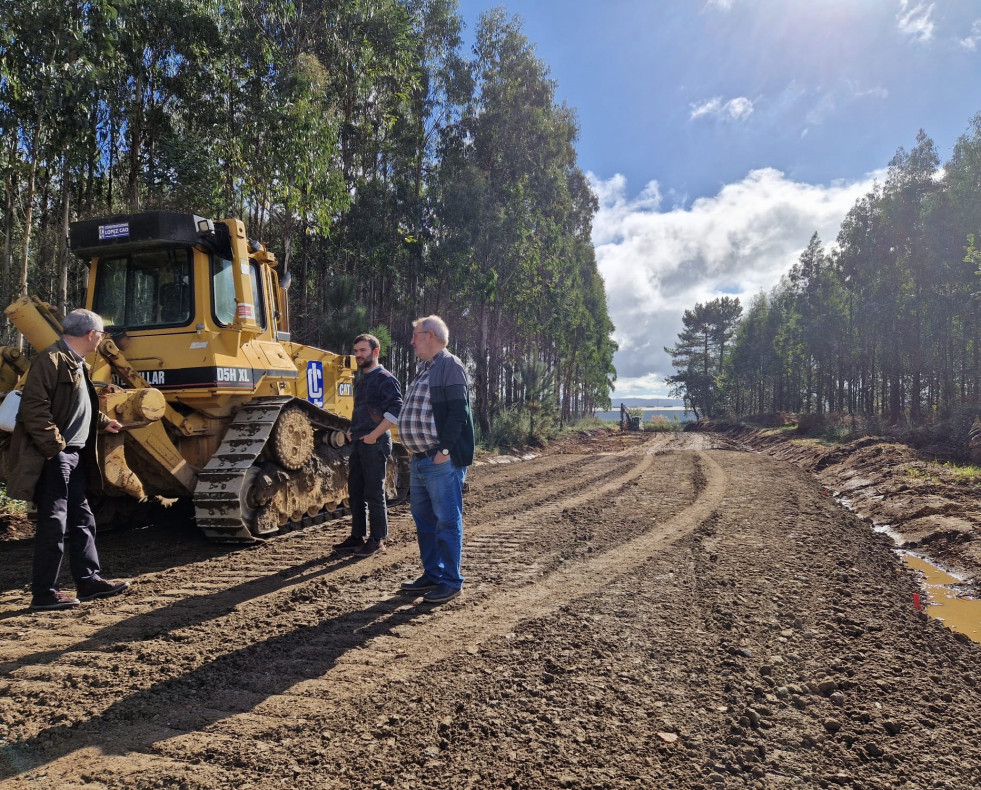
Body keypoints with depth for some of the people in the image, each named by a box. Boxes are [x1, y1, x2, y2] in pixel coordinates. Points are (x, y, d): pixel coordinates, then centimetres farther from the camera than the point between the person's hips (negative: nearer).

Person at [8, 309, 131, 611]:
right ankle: (43, 593, 7)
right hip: (53, 457, -10)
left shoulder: (77, 365, 16)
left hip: (75, 456, 10)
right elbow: (34, 408, -20)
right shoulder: (51, 360, -14)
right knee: (53, 524, -3)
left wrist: (103, 422, 40)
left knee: (81, 520, 14)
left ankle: (89, 581, 23)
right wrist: (54, 445, -20)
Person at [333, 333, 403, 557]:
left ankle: (378, 540, 6)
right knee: (355, 491, 12)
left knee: (374, 493, -3)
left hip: (375, 444, -9)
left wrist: (375, 435, -19)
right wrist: (352, 430, 14)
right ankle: (357, 537, 22)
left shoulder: (385, 379, -9)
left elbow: (396, 410, -19)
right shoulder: (361, 379, 18)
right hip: (358, 443, 9)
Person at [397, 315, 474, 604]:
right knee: (424, 520, 16)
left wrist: (445, 449, -21)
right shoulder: (425, 370, 20)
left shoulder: (450, 366, -10)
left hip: (442, 461, -10)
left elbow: (458, 412, -19)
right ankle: (432, 575, 27)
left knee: (447, 521, -2)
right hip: (421, 460, 10)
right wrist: (416, 450, 16)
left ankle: (450, 582, 7)